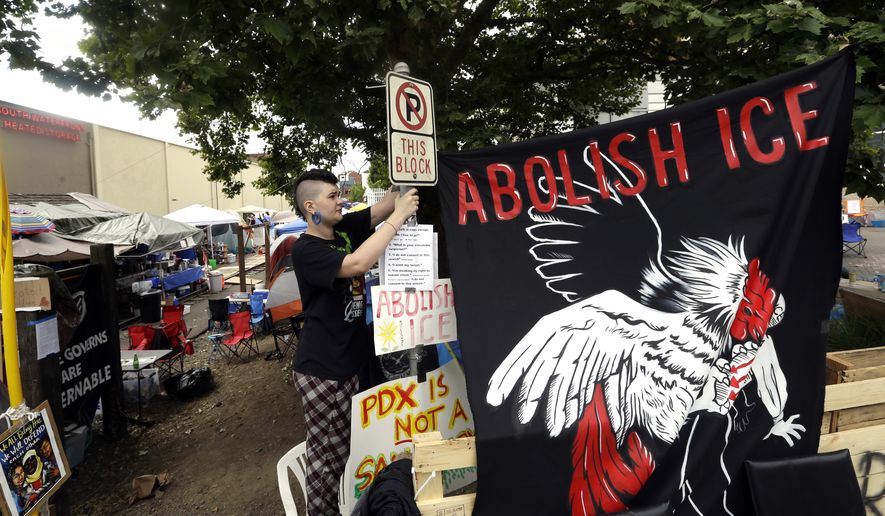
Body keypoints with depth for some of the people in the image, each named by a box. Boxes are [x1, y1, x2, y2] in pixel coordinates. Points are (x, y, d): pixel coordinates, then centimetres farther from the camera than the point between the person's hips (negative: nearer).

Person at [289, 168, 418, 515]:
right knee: (330, 453, 6)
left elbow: (385, 205, 3)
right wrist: (399, 217, -28)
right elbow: (356, 264, -33)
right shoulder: (305, 249, -18)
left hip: (356, 359, 8)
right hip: (322, 370, -7)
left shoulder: (345, 228, 4)